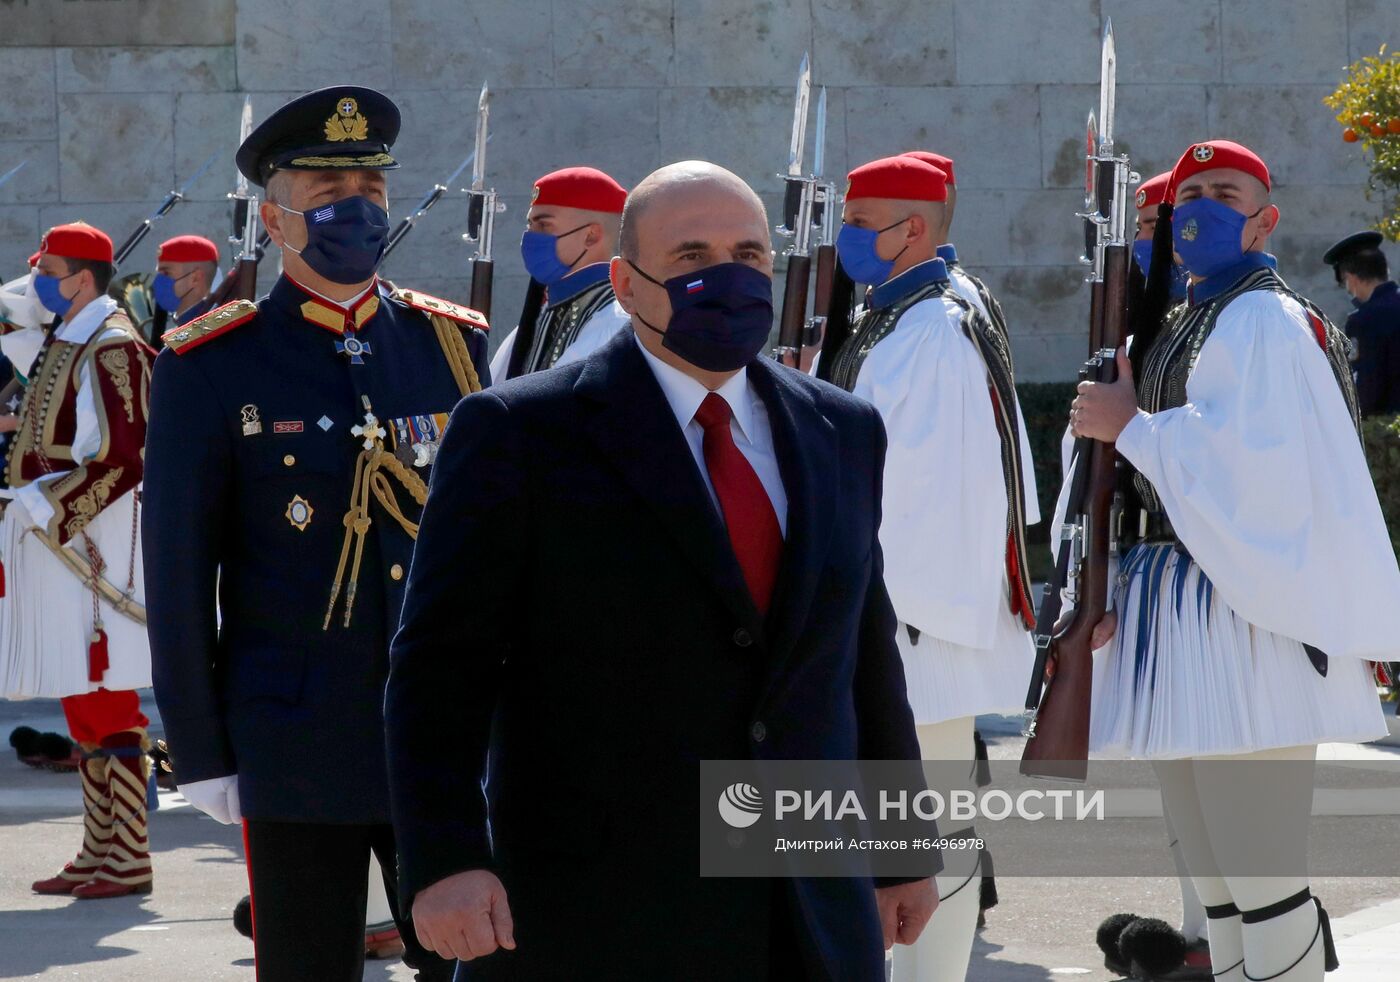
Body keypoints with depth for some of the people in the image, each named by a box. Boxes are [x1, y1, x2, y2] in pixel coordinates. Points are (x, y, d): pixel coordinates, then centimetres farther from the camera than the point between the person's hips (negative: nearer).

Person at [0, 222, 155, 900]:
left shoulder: (111, 348, -15)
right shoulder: (63, 343, 14)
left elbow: (126, 459, -20)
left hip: (96, 548, -10)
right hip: (58, 546, 10)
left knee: (108, 704, -6)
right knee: (82, 706, 13)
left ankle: (130, 857, -2)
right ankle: (99, 851, 20)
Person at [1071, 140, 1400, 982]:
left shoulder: (1263, 321, -8)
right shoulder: (1187, 329, 20)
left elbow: (1248, 462, -21)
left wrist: (1130, 426, -11)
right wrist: (1123, 595, 9)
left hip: (1241, 625, -10)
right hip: (1179, 626, 10)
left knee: (1262, 879, -12)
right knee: (1215, 879, 12)